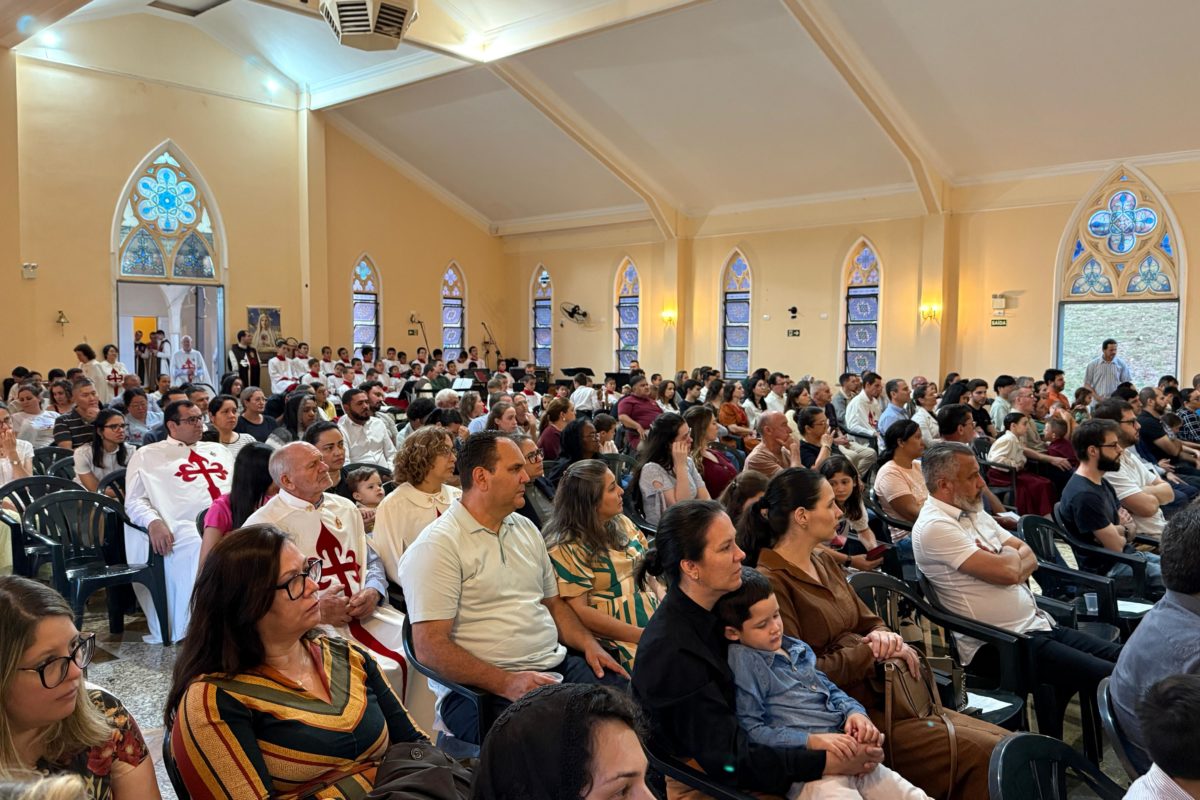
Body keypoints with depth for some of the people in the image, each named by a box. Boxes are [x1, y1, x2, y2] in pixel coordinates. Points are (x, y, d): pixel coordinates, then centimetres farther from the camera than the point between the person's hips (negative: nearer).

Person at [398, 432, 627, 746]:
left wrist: (589, 644, 5)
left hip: (556, 665, 8)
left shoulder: (526, 529, 17)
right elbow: (430, 646, -15)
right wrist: (507, 683, -23)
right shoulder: (437, 546, -9)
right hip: (480, 689, -7)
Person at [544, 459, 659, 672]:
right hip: (616, 641, -7)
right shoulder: (565, 547, -9)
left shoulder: (623, 523, 13)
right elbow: (580, 611, -13)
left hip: (656, 622, 7)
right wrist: (642, 635, -16)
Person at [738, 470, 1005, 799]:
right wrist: (873, 652, -11)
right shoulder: (770, 583, -16)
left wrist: (883, 636, -6)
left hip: (881, 694, 9)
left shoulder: (826, 561, 12)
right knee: (980, 754, -18)